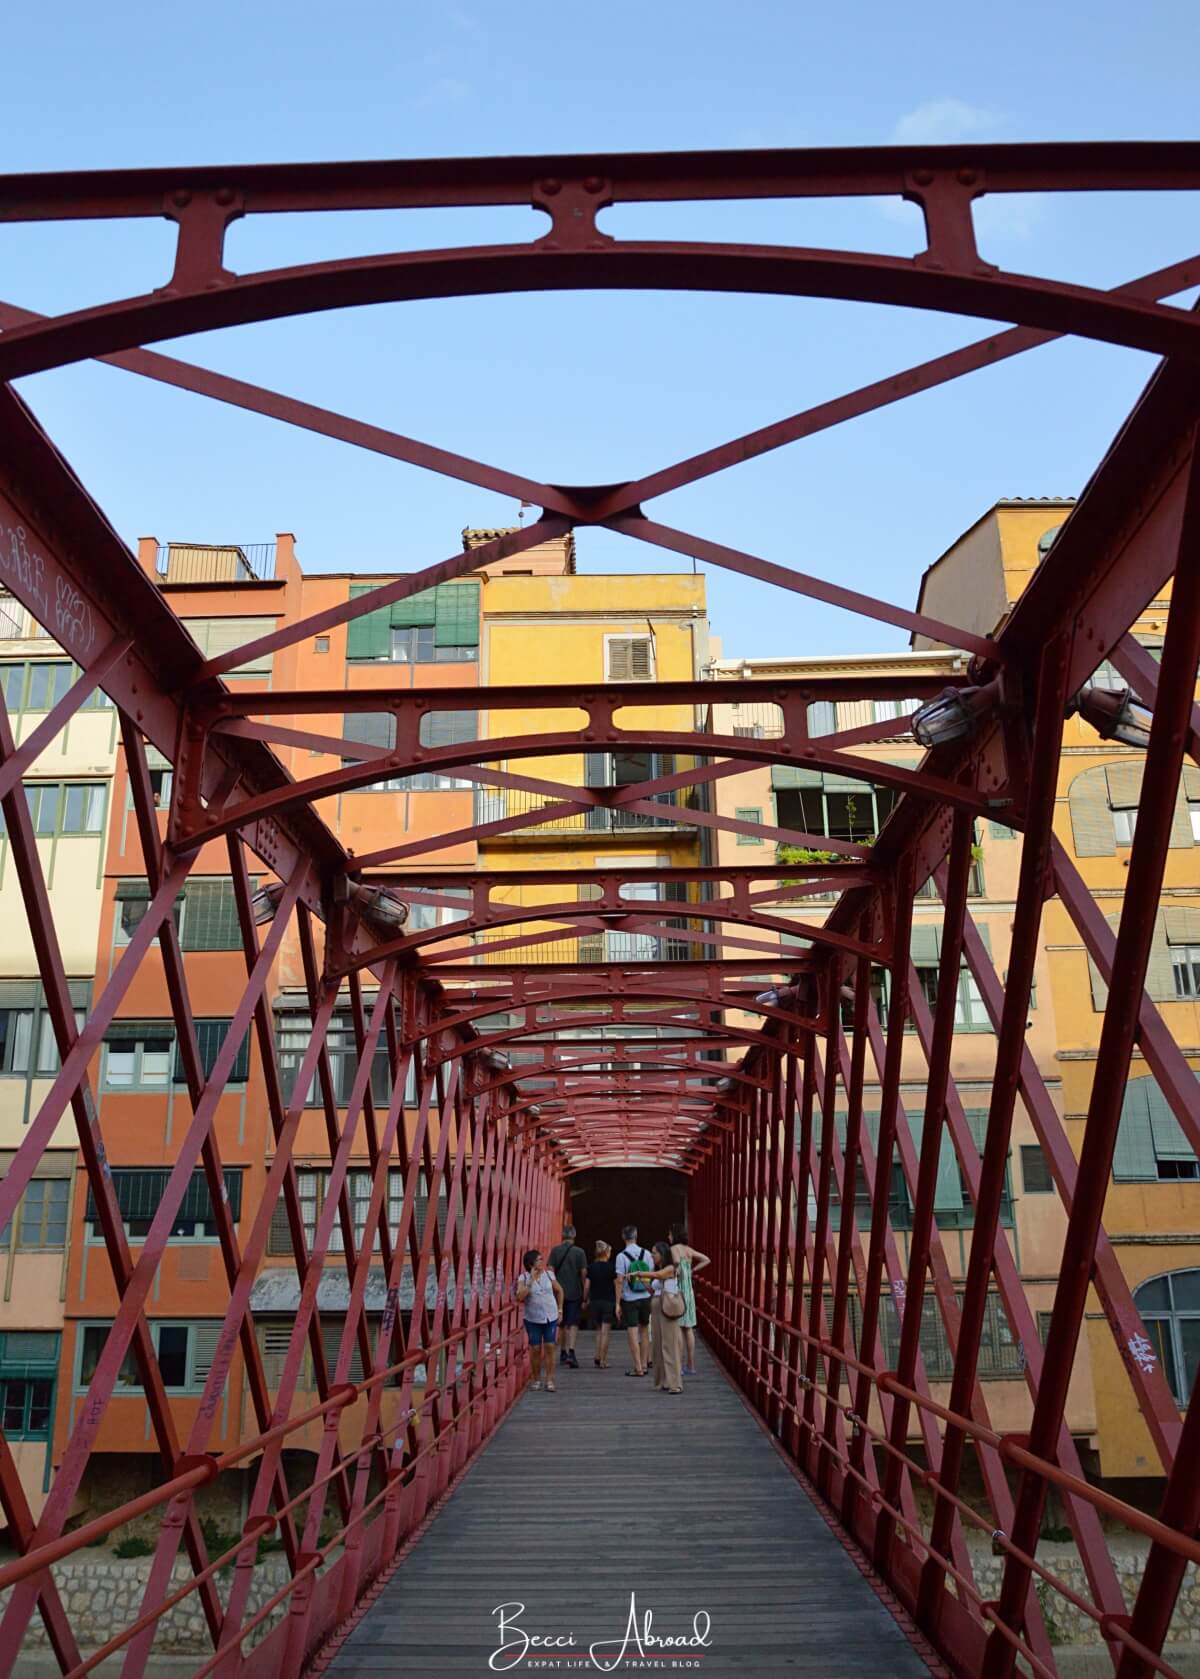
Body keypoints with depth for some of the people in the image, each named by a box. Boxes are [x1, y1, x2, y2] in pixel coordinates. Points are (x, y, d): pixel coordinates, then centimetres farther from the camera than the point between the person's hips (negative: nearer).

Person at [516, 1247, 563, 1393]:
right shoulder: (524, 1277, -7)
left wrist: (560, 1309, 13)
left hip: (550, 1318, 1)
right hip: (533, 1319, -1)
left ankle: (549, 1381, 4)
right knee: (535, 1349, 3)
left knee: (549, 1348, -3)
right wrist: (531, 1281, -23)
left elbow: (559, 1291, 13)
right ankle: (537, 1380, 19)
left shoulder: (549, 1274, -1)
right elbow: (520, 1296, -20)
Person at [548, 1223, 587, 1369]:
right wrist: (585, 1294, 5)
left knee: (563, 1324, 16)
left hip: (560, 1292, 2)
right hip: (575, 1293, -2)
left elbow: (550, 1270, -3)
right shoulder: (579, 1252, -5)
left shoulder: (555, 1251, -1)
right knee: (573, 1324, -2)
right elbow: (584, 1273, -4)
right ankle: (571, 1351, -18)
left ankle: (564, 1353, 23)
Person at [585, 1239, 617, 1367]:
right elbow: (617, 1286, -5)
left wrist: (585, 1300, 12)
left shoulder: (591, 1267, 1)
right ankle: (603, 1361, 1)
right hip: (608, 1302, -3)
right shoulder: (611, 1267, -6)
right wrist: (618, 1303, 5)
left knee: (598, 1331, 17)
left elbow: (586, 1286, 0)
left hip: (594, 1302, 3)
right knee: (605, 1332, 1)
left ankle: (597, 1357, 10)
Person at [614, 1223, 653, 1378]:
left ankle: (638, 1368, 1)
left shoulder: (621, 1256, -9)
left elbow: (620, 1281, -11)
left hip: (629, 1300, -4)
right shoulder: (646, 1254, 1)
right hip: (645, 1297, 4)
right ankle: (644, 1364, 22)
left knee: (633, 1333, 0)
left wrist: (617, 1304, -6)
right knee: (644, 1331, 16)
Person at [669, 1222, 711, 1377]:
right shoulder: (689, 1250, 10)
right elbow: (707, 1260, 15)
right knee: (688, 1329, 10)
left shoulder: (674, 1249, -11)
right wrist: (692, 1271, 14)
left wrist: (675, 1270, -15)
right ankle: (691, 1365, 13)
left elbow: (677, 1261, -33)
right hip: (688, 1290, 7)